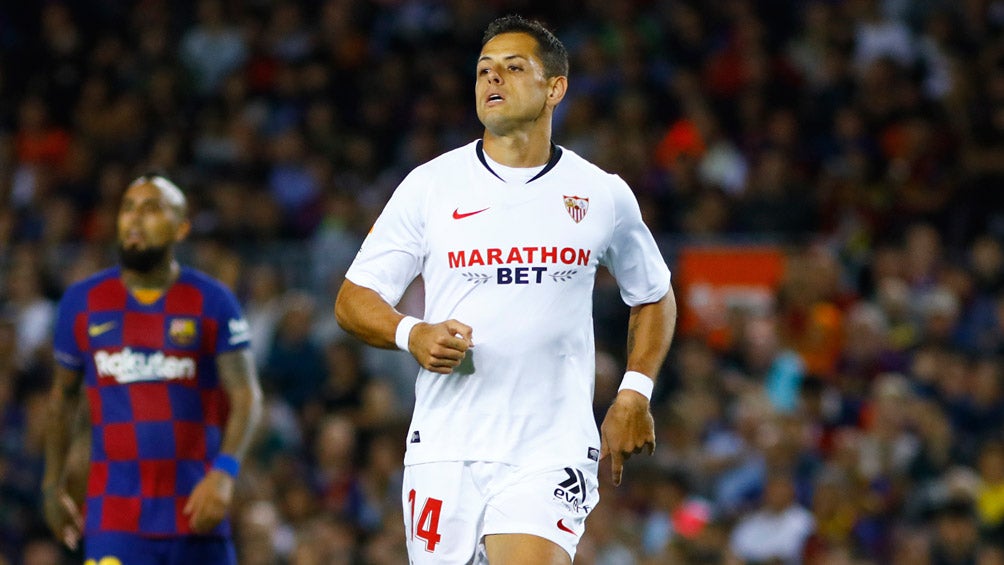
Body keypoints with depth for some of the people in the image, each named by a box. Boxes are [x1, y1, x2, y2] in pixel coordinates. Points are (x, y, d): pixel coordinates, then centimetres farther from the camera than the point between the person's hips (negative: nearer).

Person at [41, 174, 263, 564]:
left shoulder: (212, 303, 1)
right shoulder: (83, 302, 7)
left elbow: (245, 396, -4)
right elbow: (63, 396, 18)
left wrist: (224, 472, -20)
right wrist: (52, 487, 19)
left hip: (194, 504, 0)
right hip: (115, 516, 0)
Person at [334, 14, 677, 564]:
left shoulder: (604, 195, 6)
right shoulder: (430, 185, 4)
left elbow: (653, 298, 22)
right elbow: (353, 299, 6)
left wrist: (634, 394, 9)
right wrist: (411, 335, -14)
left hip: (550, 455, -1)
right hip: (445, 451, 1)